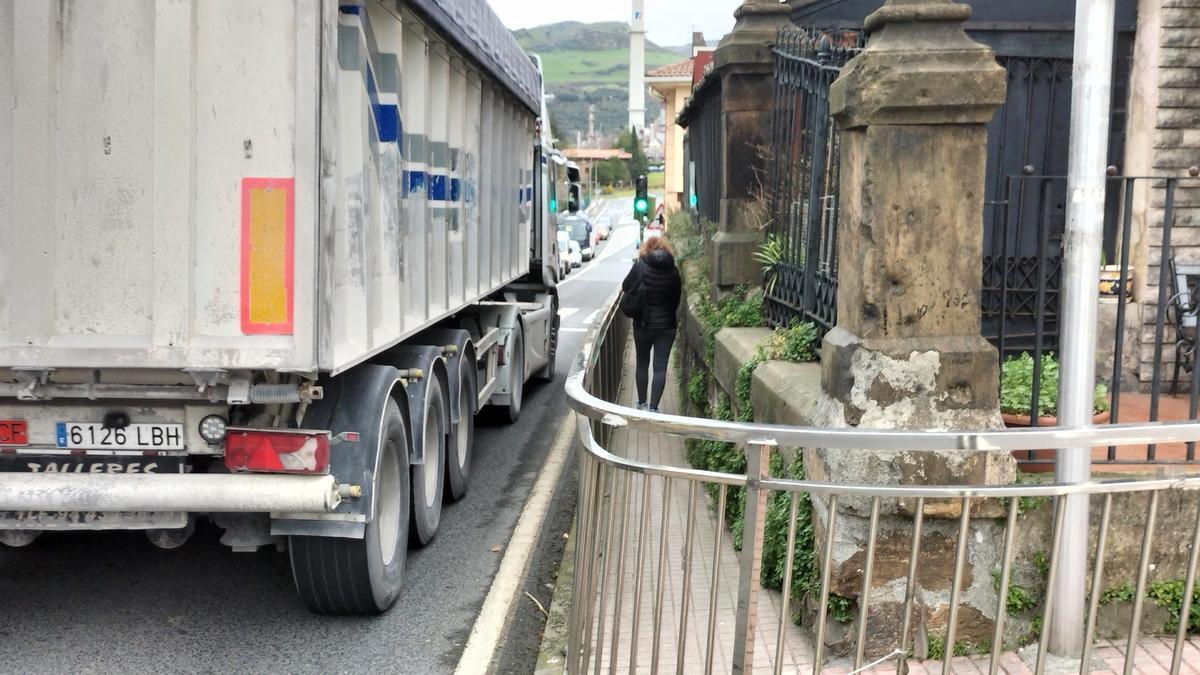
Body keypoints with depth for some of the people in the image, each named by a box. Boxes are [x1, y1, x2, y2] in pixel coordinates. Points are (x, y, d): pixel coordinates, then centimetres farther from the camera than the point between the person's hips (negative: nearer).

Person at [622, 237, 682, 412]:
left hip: (643, 324, 0)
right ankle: (653, 408, -3)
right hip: (667, 325, 1)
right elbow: (677, 296, 5)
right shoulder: (673, 270, -4)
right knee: (660, 367, 2)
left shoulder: (640, 266, -10)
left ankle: (642, 403, 27)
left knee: (642, 363, 17)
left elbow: (626, 286, -1)